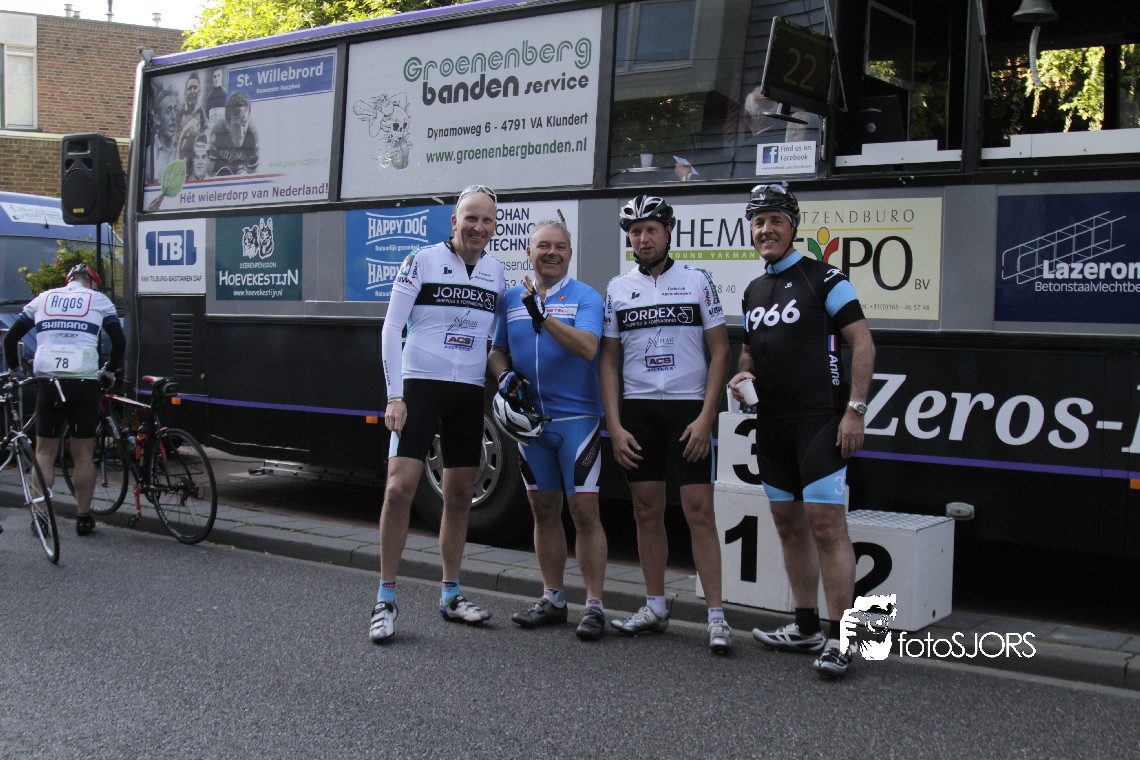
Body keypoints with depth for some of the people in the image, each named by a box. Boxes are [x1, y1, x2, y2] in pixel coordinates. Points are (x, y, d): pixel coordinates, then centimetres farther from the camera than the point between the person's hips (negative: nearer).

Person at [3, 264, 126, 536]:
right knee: (83, 453, 7)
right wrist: (110, 371, 16)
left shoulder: (43, 298, 15)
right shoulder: (98, 300, 9)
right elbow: (119, 340, 2)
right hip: (84, 383, -1)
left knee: (44, 452, 11)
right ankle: (83, 517, 11)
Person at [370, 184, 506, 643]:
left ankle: (450, 596, 22)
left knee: (459, 496, 10)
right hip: (421, 386, -5)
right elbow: (391, 329, -7)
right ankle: (386, 600, -2)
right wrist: (395, 395, -12)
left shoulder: (497, 271, 8)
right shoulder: (422, 262, -6)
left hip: (470, 394, 5)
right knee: (399, 488, -13)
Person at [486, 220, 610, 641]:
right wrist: (504, 375, -6)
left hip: (577, 418, -5)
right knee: (544, 511, 12)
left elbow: (587, 348, -20)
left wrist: (543, 317, -28)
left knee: (584, 512, -6)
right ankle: (553, 599, 22)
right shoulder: (511, 299, 11)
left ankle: (594, 606, 1)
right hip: (530, 418, 5)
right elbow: (497, 351, 16)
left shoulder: (585, 297, -4)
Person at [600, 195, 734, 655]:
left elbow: (720, 350, 1)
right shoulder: (617, 289, 9)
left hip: (688, 409, -3)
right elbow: (608, 360, 9)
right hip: (637, 410, 3)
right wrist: (614, 426, 0)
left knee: (699, 511, -6)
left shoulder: (697, 281, 2)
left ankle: (716, 617, -3)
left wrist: (706, 418, -9)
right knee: (647, 511, 7)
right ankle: (655, 607, 19)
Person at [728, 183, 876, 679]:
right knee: (789, 525, 12)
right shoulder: (753, 291, 16)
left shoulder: (824, 279, -5)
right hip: (772, 424, 8)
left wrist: (855, 410, -15)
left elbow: (862, 343, -8)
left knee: (826, 524, -12)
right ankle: (806, 628, 22)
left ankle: (840, 638, -6)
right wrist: (742, 374, 4)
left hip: (820, 419, -8)